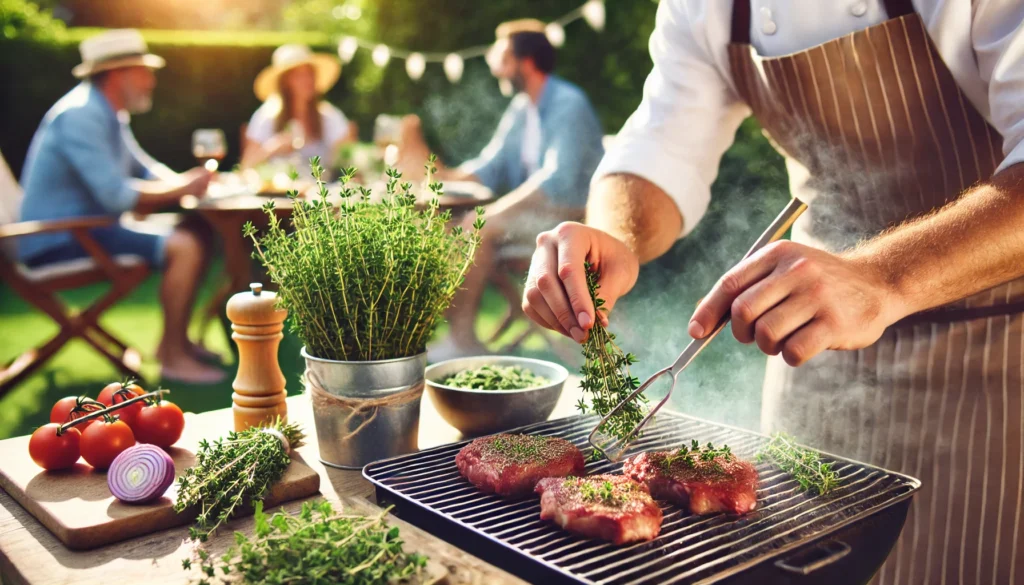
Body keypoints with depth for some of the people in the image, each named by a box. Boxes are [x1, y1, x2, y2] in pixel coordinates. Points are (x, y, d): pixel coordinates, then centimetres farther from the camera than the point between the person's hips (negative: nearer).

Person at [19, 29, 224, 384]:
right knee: (184, 248, -24)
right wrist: (183, 188, -16)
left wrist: (188, 181, -2)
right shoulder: (80, 115, -18)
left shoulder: (107, 114, 14)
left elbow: (147, 171, 19)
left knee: (196, 234, 8)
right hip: (59, 244, -10)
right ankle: (173, 357, -14)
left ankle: (176, 340, 12)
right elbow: (117, 195, -26)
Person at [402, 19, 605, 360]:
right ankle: (460, 335, -14)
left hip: (571, 215, -8)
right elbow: (489, 168, 13)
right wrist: (442, 175, -4)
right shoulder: (521, 108, 12)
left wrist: (495, 211, -27)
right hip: (536, 209, 8)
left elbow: (557, 180, -25)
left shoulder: (568, 105, -15)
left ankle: (461, 339, -18)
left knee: (480, 228, -25)